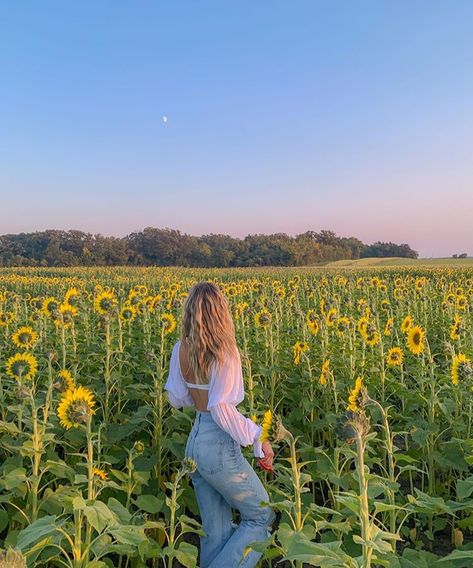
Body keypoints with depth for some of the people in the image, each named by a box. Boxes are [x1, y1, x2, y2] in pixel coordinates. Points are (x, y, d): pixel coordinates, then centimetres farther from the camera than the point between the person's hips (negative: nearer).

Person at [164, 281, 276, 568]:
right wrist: (259, 439, -12)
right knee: (262, 517, 14)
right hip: (220, 447, -7)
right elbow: (222, 410, -22)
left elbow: (177, 399, 7)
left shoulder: (180, 350, -1)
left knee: (215, 530, 19)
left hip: (194, 441, 7)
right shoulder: (224, 353, -20)